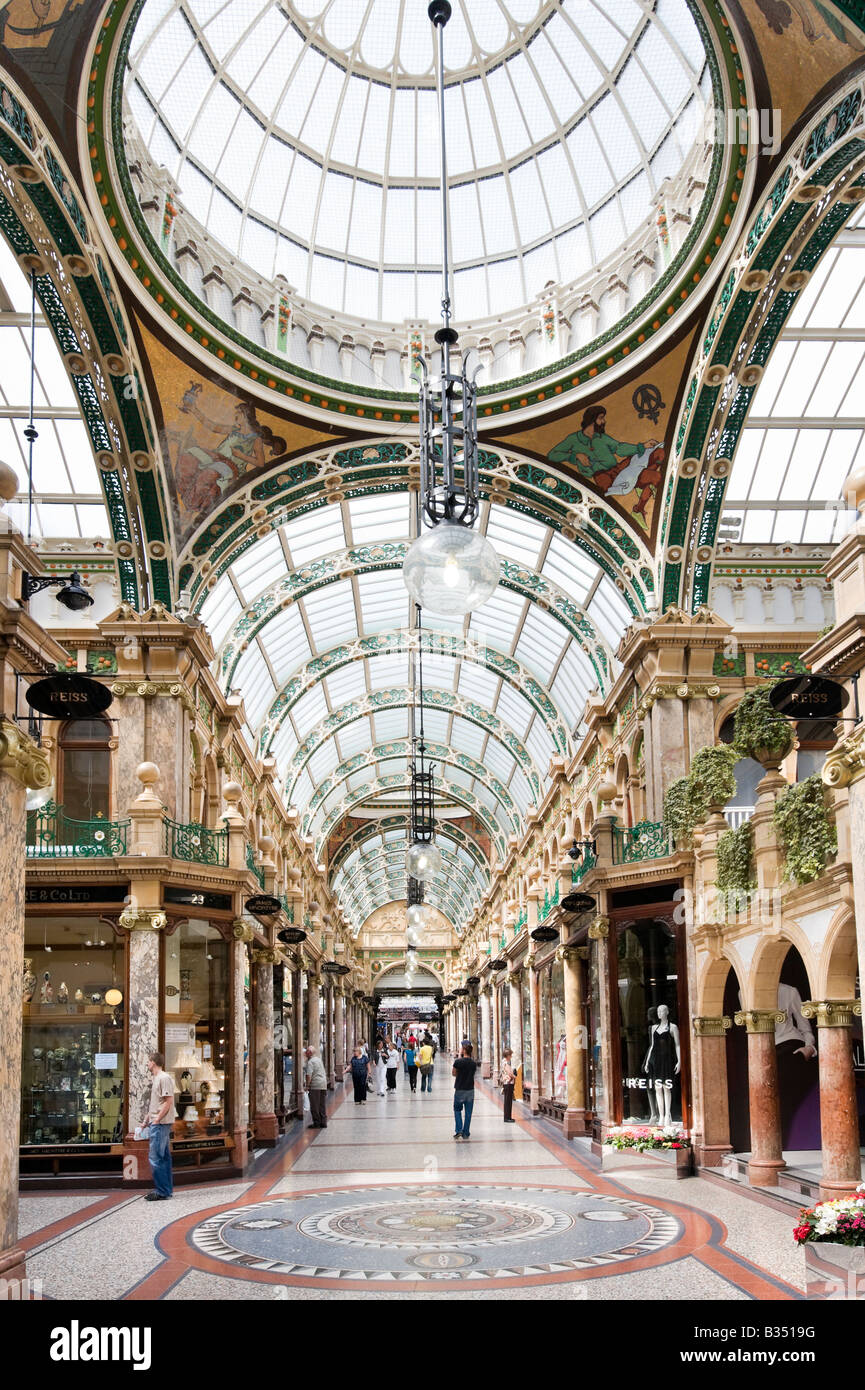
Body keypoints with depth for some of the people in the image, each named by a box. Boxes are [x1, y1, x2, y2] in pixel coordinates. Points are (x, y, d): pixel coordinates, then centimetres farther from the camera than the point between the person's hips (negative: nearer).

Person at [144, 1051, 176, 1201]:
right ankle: (167, 1189, 17)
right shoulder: (155, 1079, 18)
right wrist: (147, 1120, 21)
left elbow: (168, 1102, -18)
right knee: (164, 1157, 12)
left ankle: (162, 1192, -8)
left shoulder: (164, 1078, -13)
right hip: (157, 1123, 10)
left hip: (161, 1123, -10)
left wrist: (156, 1120, -18)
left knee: (155, 1157, -10)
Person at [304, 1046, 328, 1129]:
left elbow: (309, 1075, -19)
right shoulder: (319, 1059, 17)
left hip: (315, 1085, -8)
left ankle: (317, 1122, -1)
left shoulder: (310, 1062, -10)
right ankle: (323, 1122, 13)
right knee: (322, 1104, 12)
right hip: (323, 1084, 8)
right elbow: (324, 1073, 22)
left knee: (314, 1105, -2)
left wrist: (307, 1085, -12)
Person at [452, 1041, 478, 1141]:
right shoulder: (474, 1063, -3)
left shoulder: (458, 1062, -15)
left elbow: (454, 1074, -1)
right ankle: (466, 1133, 11)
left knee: (457, 1110, 13)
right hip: (470, 1090, 3)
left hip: (460, 1090, -3)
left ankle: (458, 1130, 1)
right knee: (468, 1112, 9)